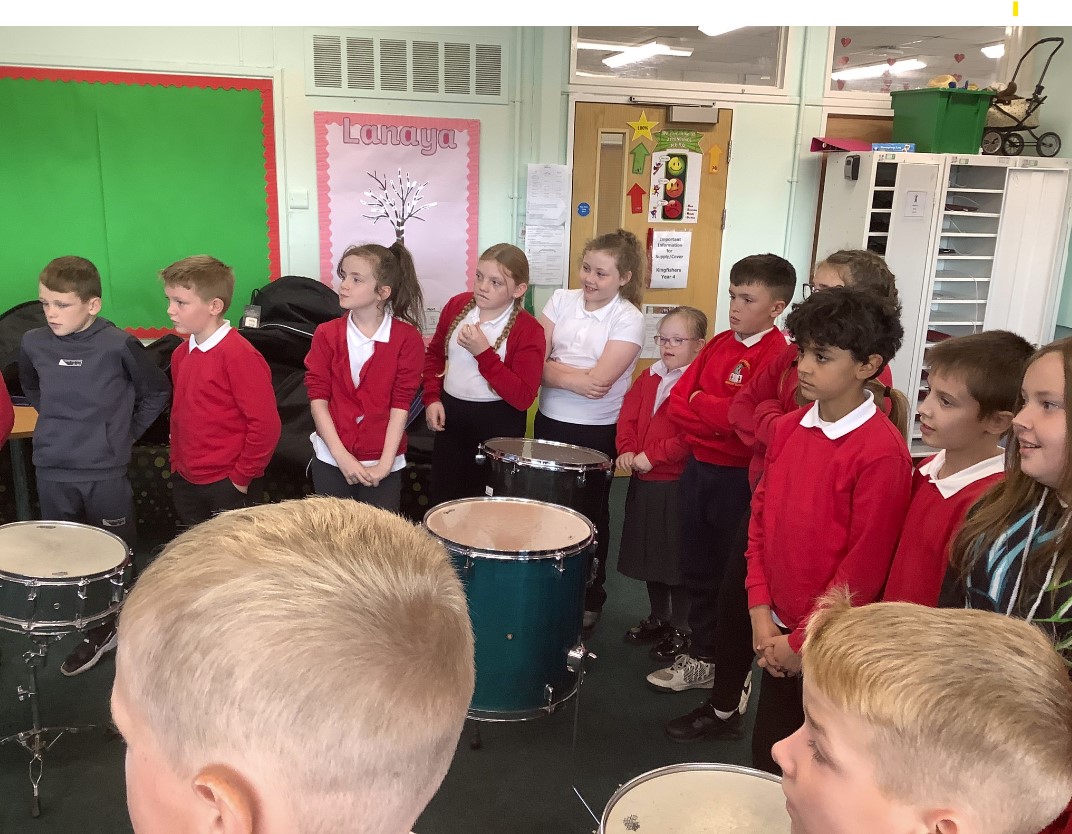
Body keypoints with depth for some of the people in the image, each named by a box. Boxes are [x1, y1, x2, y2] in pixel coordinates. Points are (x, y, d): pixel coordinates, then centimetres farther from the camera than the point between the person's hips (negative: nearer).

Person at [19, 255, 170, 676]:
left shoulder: (119, 345, -14)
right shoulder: (34, 344, -2)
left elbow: (157, 393, 0)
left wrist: (125, 434, 0)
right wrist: (59, 426, 12)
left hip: (105, 472, -4)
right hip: (52, 471, 4)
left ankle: (121, 624, 27)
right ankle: (97, 630, 26)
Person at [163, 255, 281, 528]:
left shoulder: (240, 355, -19)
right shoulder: (181, 354, 7)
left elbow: (265, 424, -20)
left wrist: (241, 477, -14)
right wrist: (177, 465, 13)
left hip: (227, 486, -8)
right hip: (185, 483, 8)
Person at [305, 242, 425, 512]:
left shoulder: (407, 338, -7)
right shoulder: (326, 334, 0)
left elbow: (401, 403, -9)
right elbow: (318, 397, -3)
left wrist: (385, 463, -13)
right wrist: (341, 455, -12)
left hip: (382, 463, -2)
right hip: (331, 459, 2)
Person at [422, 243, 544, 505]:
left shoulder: (529, 330, -15)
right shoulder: (457, 305, -1)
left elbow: (524, 398, -21)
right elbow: (435, 354, 14)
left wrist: (483, 353, -25)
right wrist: (432, 397, 0)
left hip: (498, 427, -4)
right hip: (450, 416, 5)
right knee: (443, 502, 15)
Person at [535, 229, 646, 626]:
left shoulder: (629, 319, -12)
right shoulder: (561, 300, 0)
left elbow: (598, 382, -21)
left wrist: (554, 368, -13)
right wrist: (574, 378, -19)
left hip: (597, 433, -3)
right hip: (549, 423, 4)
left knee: (590, 515, 13)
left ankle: (590, 598, 31)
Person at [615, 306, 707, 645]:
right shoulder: (648, 378, 10)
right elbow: (628, 417, 9)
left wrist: (653, 455, -22)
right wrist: (627, 450, -7)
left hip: (678, 484, -7)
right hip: (643, 481, 8)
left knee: (677, 556, 3)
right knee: (648, 552, 19)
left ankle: (682, 626, 21)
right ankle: (658, 617, 36)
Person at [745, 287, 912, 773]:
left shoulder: (881, 452, -20)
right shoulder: (789, 429, 1)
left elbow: (865, 565, -18)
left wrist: (804, 642, -11)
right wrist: (761, 613, -1)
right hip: (778, 634, 6)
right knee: (767, 759, 20)